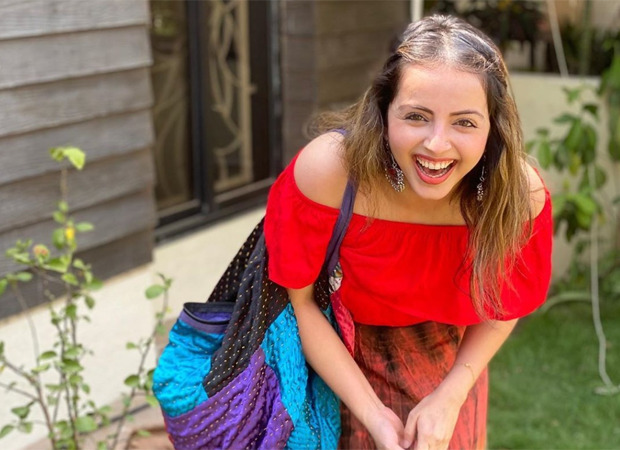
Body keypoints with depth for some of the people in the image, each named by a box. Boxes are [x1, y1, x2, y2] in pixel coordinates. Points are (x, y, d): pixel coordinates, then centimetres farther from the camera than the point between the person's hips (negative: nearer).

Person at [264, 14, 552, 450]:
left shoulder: (521, 193, -26)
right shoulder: (326, 170, -32)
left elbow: (504, 302, -7)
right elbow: (297, 298, -20)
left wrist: (449, 397, -15)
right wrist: (372, 414, -20)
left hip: (448, 363, 2)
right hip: (338, 357, -1)